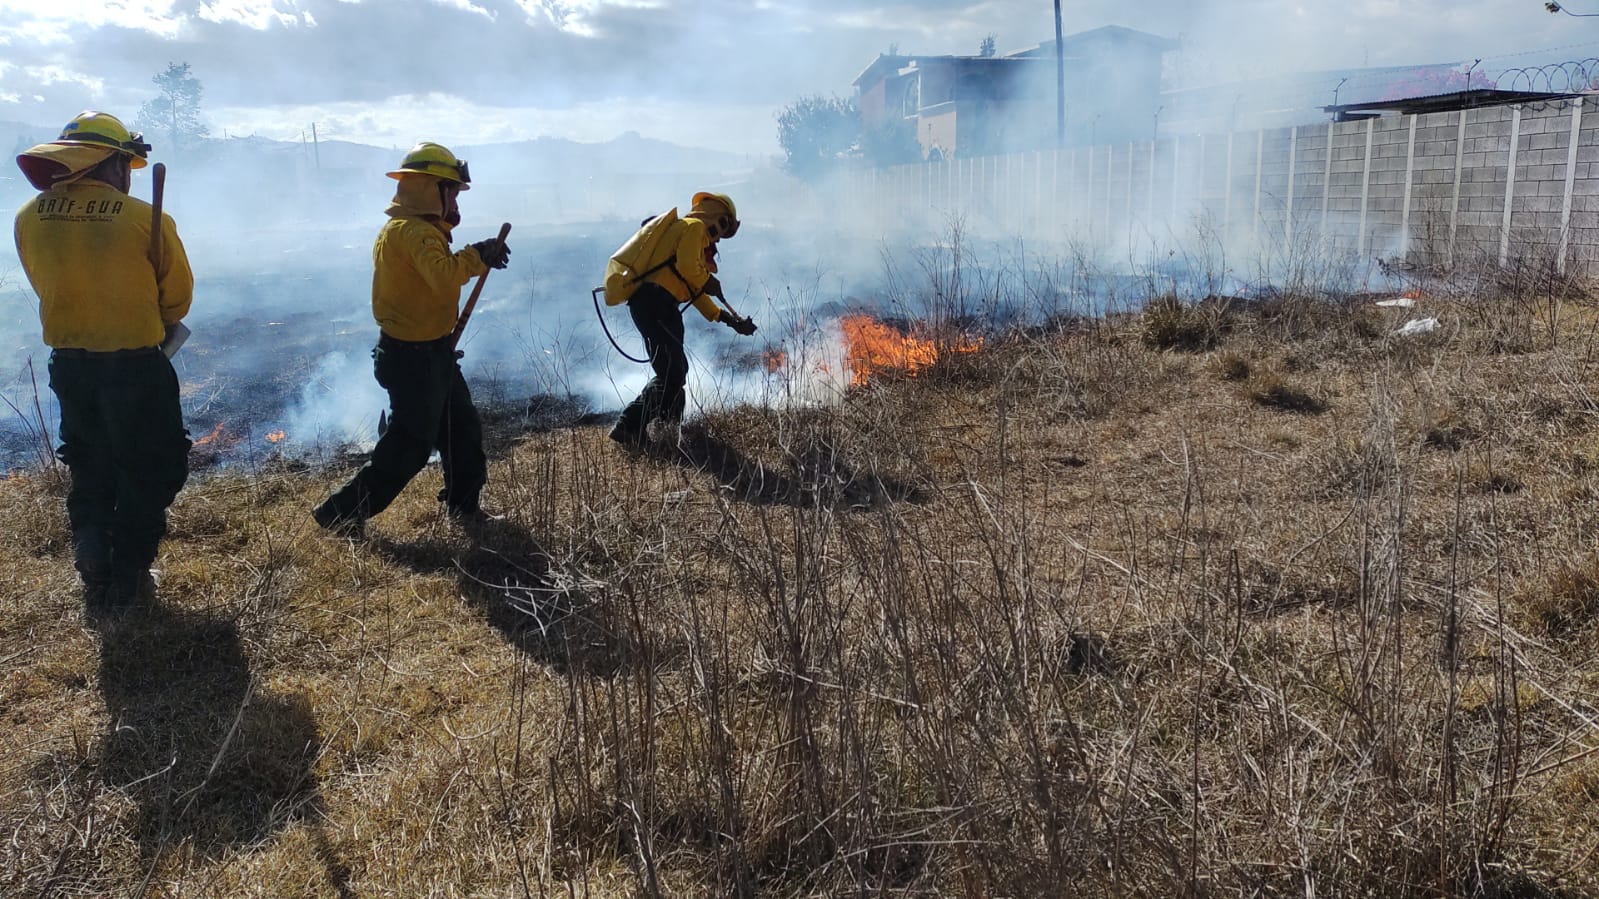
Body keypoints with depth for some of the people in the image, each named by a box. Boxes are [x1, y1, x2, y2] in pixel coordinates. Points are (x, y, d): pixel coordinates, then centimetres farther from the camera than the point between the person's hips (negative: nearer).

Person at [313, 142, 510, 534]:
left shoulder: (414, 227, 13)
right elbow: (444, 277, -37)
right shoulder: (414, 231, -21)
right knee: (410, 444, -4)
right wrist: (477, 255, -25)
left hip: (431, 351, 11)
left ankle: (464, 506, 28)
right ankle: (341, 514, 5)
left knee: (463, 428, 17)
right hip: (414, 356, -11)